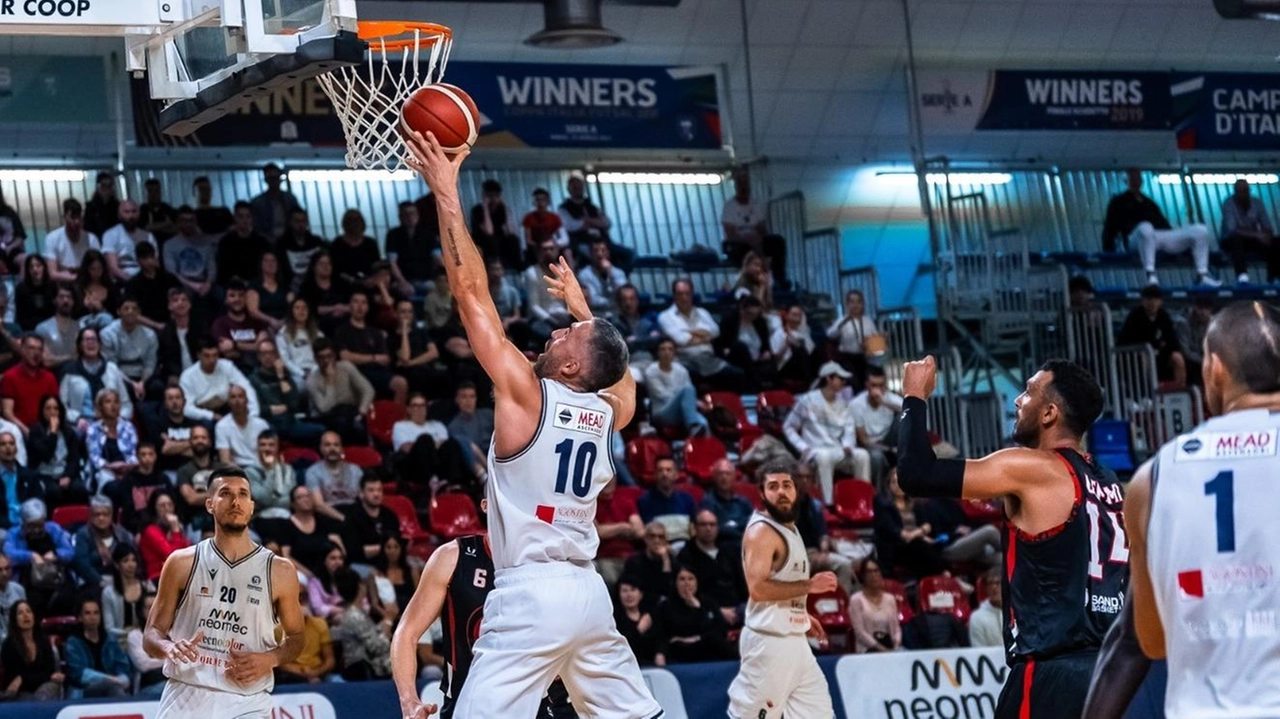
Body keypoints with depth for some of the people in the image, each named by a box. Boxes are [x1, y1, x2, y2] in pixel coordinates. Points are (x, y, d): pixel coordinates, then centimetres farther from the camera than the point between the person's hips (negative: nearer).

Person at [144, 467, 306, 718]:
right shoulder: (182, 563, 5)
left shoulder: (279, 571, 5)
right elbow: (152, 634, 8)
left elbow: (295, 637, 16)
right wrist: (169, 648, -16)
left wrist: (270, 659, -6)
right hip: (187, 697, 0)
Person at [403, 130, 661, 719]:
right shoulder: (610, 410, 9)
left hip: (533, 593, -7)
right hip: (588, 591, 7)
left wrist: (446, 195, -6)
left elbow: (471, 293, -9)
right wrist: (578, 302, 45)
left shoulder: (527, 394, -7)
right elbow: (619, 368, 36)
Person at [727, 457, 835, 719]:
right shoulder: (761, 531, -15)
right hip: (768, 642, -10)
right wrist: (809, 585, -21)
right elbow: (758, 588, -25)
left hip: (794, 640, 10)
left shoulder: (789, 528, 14)